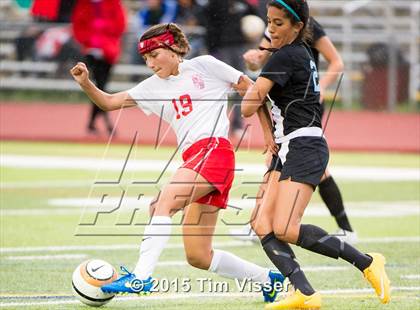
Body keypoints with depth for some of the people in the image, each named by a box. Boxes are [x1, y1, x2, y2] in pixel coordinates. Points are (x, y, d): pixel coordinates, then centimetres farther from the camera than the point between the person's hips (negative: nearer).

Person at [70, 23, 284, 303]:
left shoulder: (204, 65, 6)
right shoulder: (154, 86, 21)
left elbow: (251, 90, 9)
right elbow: (109, 102, 18)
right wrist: (86, 84, 0)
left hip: (214, 149, -8)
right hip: (193, 159, 8)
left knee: (164, 202, -29)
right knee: (198, 257, 4)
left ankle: (141, 277, -38)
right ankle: (268, 278, 19)